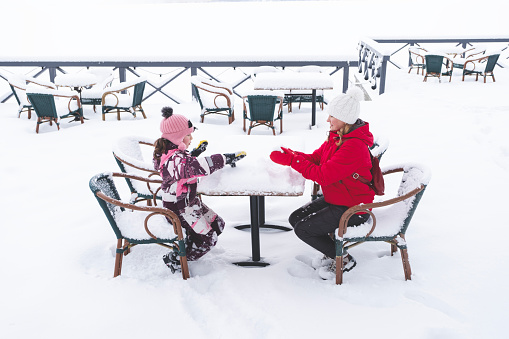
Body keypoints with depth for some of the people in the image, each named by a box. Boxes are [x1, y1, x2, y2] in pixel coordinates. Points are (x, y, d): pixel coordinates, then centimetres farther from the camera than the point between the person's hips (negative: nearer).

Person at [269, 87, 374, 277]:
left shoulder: (354, 146, -29)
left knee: (303, 229, -12)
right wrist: (288, 154, -11)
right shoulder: (337, 136, 3)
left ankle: (343, 260, 7)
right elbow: (316, 158, 6)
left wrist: (292, 160, -23)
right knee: (295, 218, 5)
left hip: (352, 209, -10)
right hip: (335, 199, 10)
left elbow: (323, 175, -29)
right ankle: (332, 252, 19)